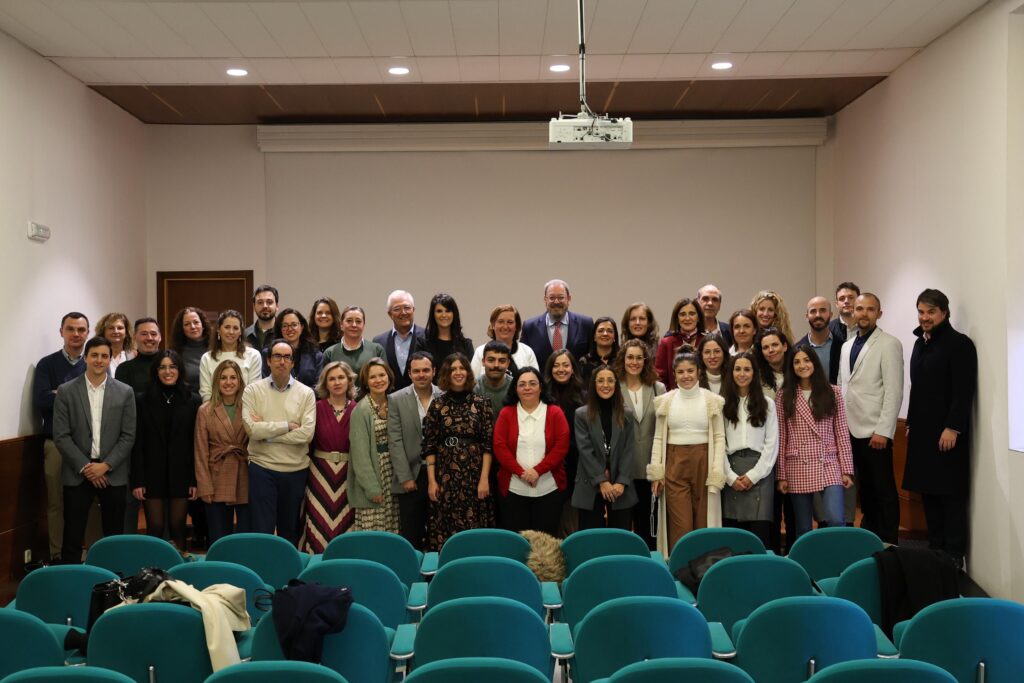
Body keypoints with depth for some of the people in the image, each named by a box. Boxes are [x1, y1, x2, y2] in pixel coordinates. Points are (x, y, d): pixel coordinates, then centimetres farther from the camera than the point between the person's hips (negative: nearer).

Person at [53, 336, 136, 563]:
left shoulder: (125, 392, 3)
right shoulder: (66, 391, 1)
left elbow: (128, 436, 0)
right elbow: (61, 436, -3)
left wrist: (106, 465, -10)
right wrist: (85, 466, -10)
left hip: (113, 474, 1)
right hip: (77, 473, -1)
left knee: (114, 536, 6)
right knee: (73, 536, 1)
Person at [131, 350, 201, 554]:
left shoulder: (192, 401, 3)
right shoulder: (145, 401, 3)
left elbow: (197, 443, 1)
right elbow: (138, 443, 1)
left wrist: (196, 480, -4)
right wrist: (137, 481, -6)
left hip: (180, 474, 0)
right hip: (153, 474, 0)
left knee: (177, 528, 5)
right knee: (155, 529, 0)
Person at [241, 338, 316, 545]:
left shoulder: (306, 393, 0)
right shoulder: (253, 390, 0)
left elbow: (307, 433, -13)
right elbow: (252, 429, -13)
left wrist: (266, 430, -11)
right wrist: (288, 425, -11)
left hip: (296, 470, 1)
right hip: (262, 468, -1)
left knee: (291, 529, 14)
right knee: (261, 529, 0)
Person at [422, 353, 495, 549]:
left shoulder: (481, 403, 3)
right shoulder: (437, 405, 4)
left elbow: (488, 444, 0)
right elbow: (429, 446, 3)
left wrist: (484, 478, -7)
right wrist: (431, 480, -2)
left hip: (474, 473, 0)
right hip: (444, 474, 1)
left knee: (474, 525, 1)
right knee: (444, 525, 2)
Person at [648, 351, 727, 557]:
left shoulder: (712, 400, 2)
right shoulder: (665, 401, 5)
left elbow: (719, 438, 1)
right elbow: (659, 438, 7)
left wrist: (717, 473, -7)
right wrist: (656, 472, 0)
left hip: (703, 463, 0)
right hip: (674, 464, 0)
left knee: (703, 522, 4)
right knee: (681, 525, -4)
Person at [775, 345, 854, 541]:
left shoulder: (833, 393, 5)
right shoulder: (784, 397, 4)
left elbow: (842, 432, 4)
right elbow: (780, 438, 3)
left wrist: (846, 469, -1)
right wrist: (781, 475, 0)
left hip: (829, 466, 0)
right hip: (797, 468, 1)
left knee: (835, 520, -16)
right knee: (802, 528, 6)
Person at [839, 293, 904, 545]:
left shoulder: (889, 344, -6)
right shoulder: (847, 346, 15)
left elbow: (894, 391, -11)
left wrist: (883, 430, -16)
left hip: (875, 432, -6)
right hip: (851, 430, 6)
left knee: (883, 491, 0)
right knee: (865, 489, 13)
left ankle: (887, 545, 8)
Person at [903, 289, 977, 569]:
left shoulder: (959, 344, -9)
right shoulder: (920, 343, 14)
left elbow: (964, 391, -15)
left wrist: (952, 428, -20)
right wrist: (911, 423, 17)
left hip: (947, 432, -7)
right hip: (922, 431, 7)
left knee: (950, 494, -2)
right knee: (928, 491, 10)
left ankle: (954, 555, 4)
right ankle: (935, 549, 17)